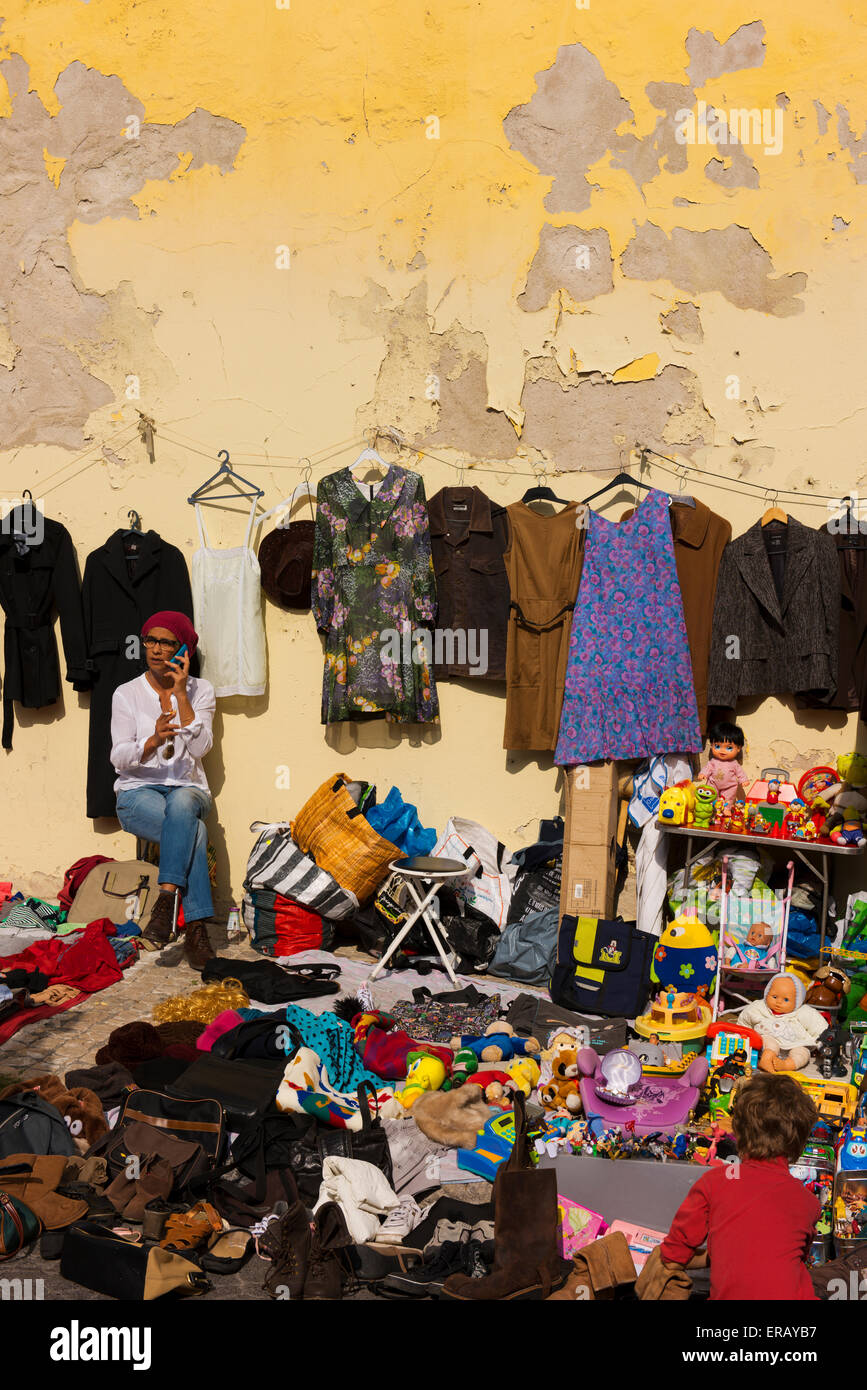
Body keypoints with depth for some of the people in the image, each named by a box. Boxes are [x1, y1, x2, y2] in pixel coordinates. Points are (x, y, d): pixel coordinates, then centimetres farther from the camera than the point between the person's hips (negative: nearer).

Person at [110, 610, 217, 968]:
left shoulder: (201, 690, 5)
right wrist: (152, 742, -26)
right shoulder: (127, 693, 4)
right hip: (138, 793, -1)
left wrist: (181, 695, -16)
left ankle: (165, 900, -41)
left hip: (188, 788, 1)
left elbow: (200, 748, -10)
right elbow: (119, 758, -5)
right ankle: (196, 930, -31)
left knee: (181, 804, -38)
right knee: (194, 831, -33)